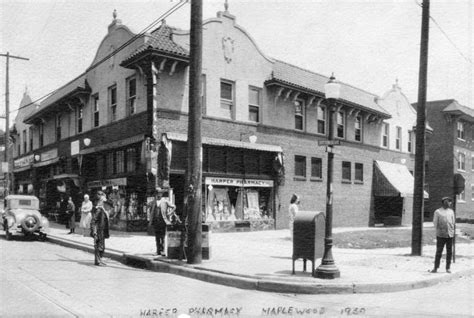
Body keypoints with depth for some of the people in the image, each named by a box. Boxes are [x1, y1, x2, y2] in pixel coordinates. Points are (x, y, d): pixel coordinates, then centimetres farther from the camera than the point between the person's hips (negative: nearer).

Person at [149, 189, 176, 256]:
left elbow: (174, 207, 4)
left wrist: (169, 213, -3)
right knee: (157, 237, 5)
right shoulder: (153, 202, 15)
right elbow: (151, 212, 24)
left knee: (162, 236, -8)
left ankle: (162, 250, -5)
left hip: (163, 220, -4)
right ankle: (158, 251, 9)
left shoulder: (165, 201, 2)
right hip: (155, 221, 4)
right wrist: (151, 221, 14)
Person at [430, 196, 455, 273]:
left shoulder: (451, 211, 11)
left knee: (449, 252, 4)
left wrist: (452, 231, 13)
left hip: (450, 235, 3)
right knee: (439, 251, -4)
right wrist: (438, 231, 4)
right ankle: (436, 268, 1)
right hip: (441, 235, -3)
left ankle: (448, 268, 12)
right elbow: (435, 222, 5)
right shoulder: (437, 212, 1)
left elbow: (453, 222, 18)